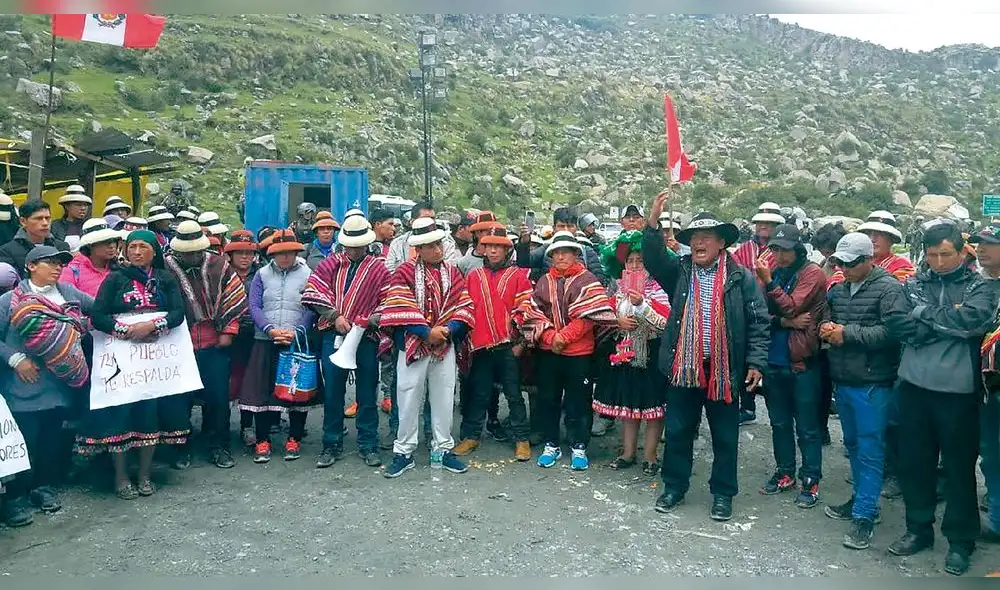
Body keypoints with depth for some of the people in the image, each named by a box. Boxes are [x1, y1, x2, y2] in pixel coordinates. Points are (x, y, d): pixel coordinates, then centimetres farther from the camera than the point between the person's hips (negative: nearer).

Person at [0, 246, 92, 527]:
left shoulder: (68, 292, 6)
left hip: (60, 384, 4)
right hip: (25, 386, -4)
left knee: (51, 439, 15)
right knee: (24, 443, 0)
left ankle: (44, 487, 32)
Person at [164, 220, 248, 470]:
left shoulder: (219, 266, 1)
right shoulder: (165, 269, -4)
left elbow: (235, 299, 5)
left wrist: (228, 332, 2)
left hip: (215, 345, 1)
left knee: (218, 396, 5)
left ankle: (219, 447, 19)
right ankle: (181, 447, 23)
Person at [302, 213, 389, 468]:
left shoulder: (379, 267, 2)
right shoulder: (331, 263, 8)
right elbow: (313, 293, 1)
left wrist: (371, 320, -18)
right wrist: (335, 316, -11)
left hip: (366, 337, -2)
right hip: (334, 335, 2)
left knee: (367, 394, 6)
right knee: (332, 392, 8)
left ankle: (368, 445, 19)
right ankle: (332, 445, 20)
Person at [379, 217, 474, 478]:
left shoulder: (452, 272, 8)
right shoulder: (404, 272, -3)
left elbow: (463, 307, 3)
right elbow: (400, 309, -11)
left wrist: (448, 329, -14)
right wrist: (427, 332, -17)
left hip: (445, 346, 3)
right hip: (413, 346, -3)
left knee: (444, 399, 9)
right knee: (409, 399, 3)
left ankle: (442, 450, 22)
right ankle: (403, 452, 16)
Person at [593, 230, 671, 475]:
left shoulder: (658, 289, -9)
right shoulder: (620, 288, 8)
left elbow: (663, 324, -18)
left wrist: (641, 305, -27)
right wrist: (618, 322, -5)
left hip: (652, 352, -5)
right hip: (626, 352, 5)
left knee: (653, 407, 2)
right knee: (627, 404, 11)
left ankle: (650, 455, 14)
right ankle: (628, 453, 22)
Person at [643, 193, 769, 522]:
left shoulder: (741, 278, -1)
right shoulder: (679, 271, 5)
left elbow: (759, 322, -1)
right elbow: (653, 259, -11)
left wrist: (756, 362, -8)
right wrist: (653, 221, -23)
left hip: (725, 369, -2)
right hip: (684, 367, 2)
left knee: (725, 437, 10)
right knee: (678, 431, 12)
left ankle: (723, 493, 26)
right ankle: (674, 487, 28)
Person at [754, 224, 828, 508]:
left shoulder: (812, 273, -7)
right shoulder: (773, 271, 7)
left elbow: (792, 307, -17)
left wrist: (769, 282, -22)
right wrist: (786, 322, -15)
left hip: (802, 361, -5)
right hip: (774, 359, 6)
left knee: (807, 427, 4)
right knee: (779, 422, 17)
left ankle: (811, 481, 15)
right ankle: (785, 472, 31)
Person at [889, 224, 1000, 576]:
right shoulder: (915, 284, 9)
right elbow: (909, 329, -5)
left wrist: (927, 315, -8)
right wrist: (952, 320, -13)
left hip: (957, 388, -3)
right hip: (915, 384, 3)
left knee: (959, 466, 6)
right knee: (913, 461, 11)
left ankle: (960, 540, 21)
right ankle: (918, 529, 28)